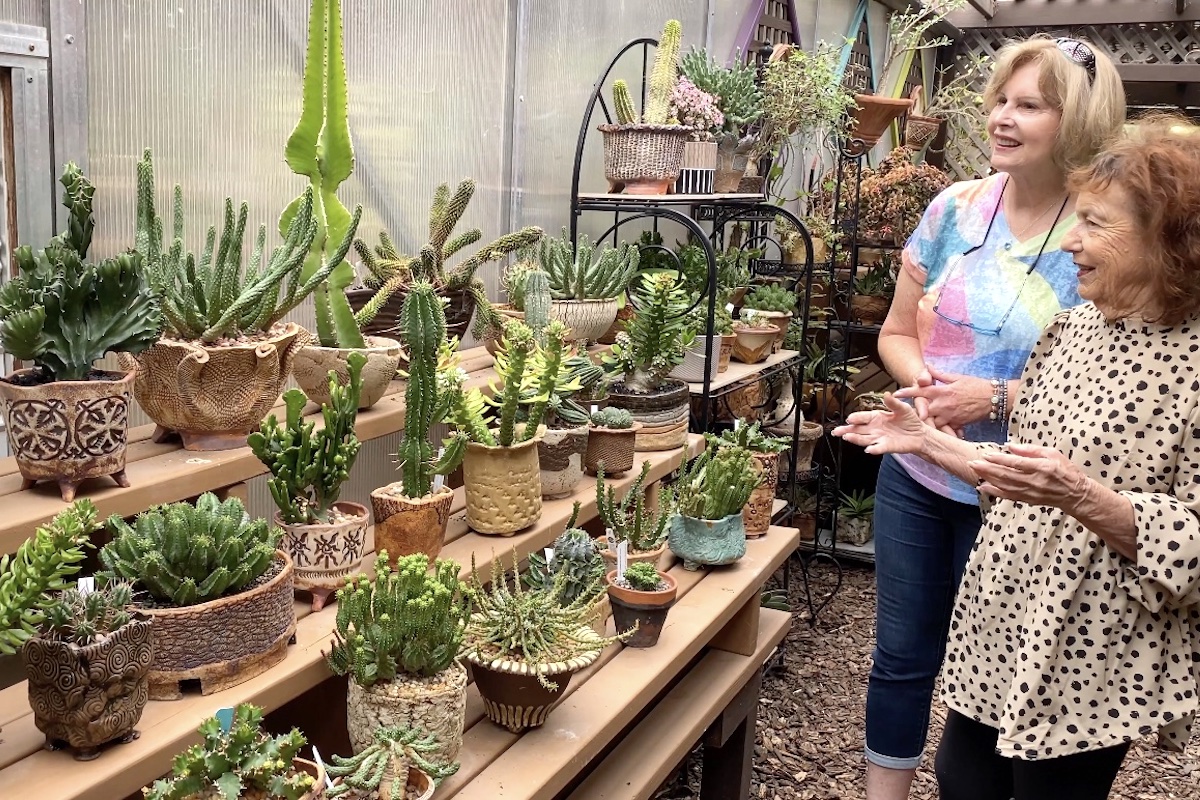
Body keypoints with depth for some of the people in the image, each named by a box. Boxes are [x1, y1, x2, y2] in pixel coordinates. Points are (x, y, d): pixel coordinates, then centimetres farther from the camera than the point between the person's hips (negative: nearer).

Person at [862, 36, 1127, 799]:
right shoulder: (955, 209, -2)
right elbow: (897, 333, 7)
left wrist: (996, 399, -22)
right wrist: (920, 378, -14)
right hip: (915, 474, 3)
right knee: (902, 655, 16)